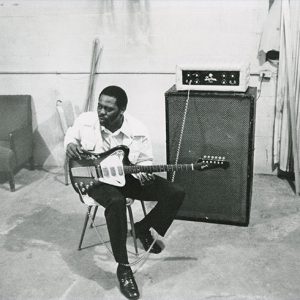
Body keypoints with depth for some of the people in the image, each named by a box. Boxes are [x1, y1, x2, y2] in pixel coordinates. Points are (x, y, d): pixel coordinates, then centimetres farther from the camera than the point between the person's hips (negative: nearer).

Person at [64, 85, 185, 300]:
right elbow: (71, 134, 12)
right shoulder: (85, 121, -11)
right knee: (116, 202, -39)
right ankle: (123, 267, -25)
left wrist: (144, 172, -23)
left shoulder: (138, 131, -14)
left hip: (127, 176, 3)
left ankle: (144, 228, 13)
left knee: (176, 194, -13)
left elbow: (145, 161, -1)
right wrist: (70, 143, -11)